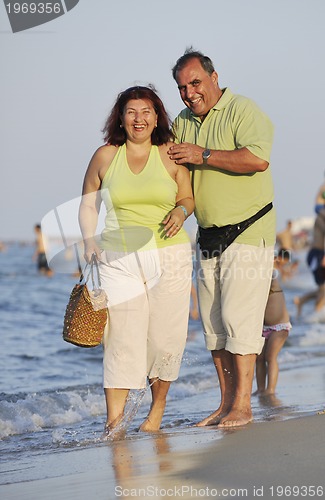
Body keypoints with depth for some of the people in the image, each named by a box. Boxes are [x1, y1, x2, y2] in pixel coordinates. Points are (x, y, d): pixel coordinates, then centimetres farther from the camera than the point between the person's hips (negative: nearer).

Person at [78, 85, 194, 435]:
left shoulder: (170, 156, 5)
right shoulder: (105, 156, 6)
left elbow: (188, 198, 13)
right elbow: (88, 204, 14)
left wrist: (181, 211, -9)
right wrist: (90, 241, 1)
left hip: (169, 258, 0)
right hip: (119, 259, 0)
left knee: (164, 337, 1)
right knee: (121, 338, -9)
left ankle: (157, 410, 19)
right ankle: (114, 421, -9)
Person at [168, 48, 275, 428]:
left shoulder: (243, 111, -9)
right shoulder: (182, 123, 13)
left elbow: (257, 159, -26)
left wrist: (203, 155, -21)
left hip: (248, 230, -7)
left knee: (238, 315, -11)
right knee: (212, 321, 7)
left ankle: (242, 405, -7)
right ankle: (226, 401, 13)